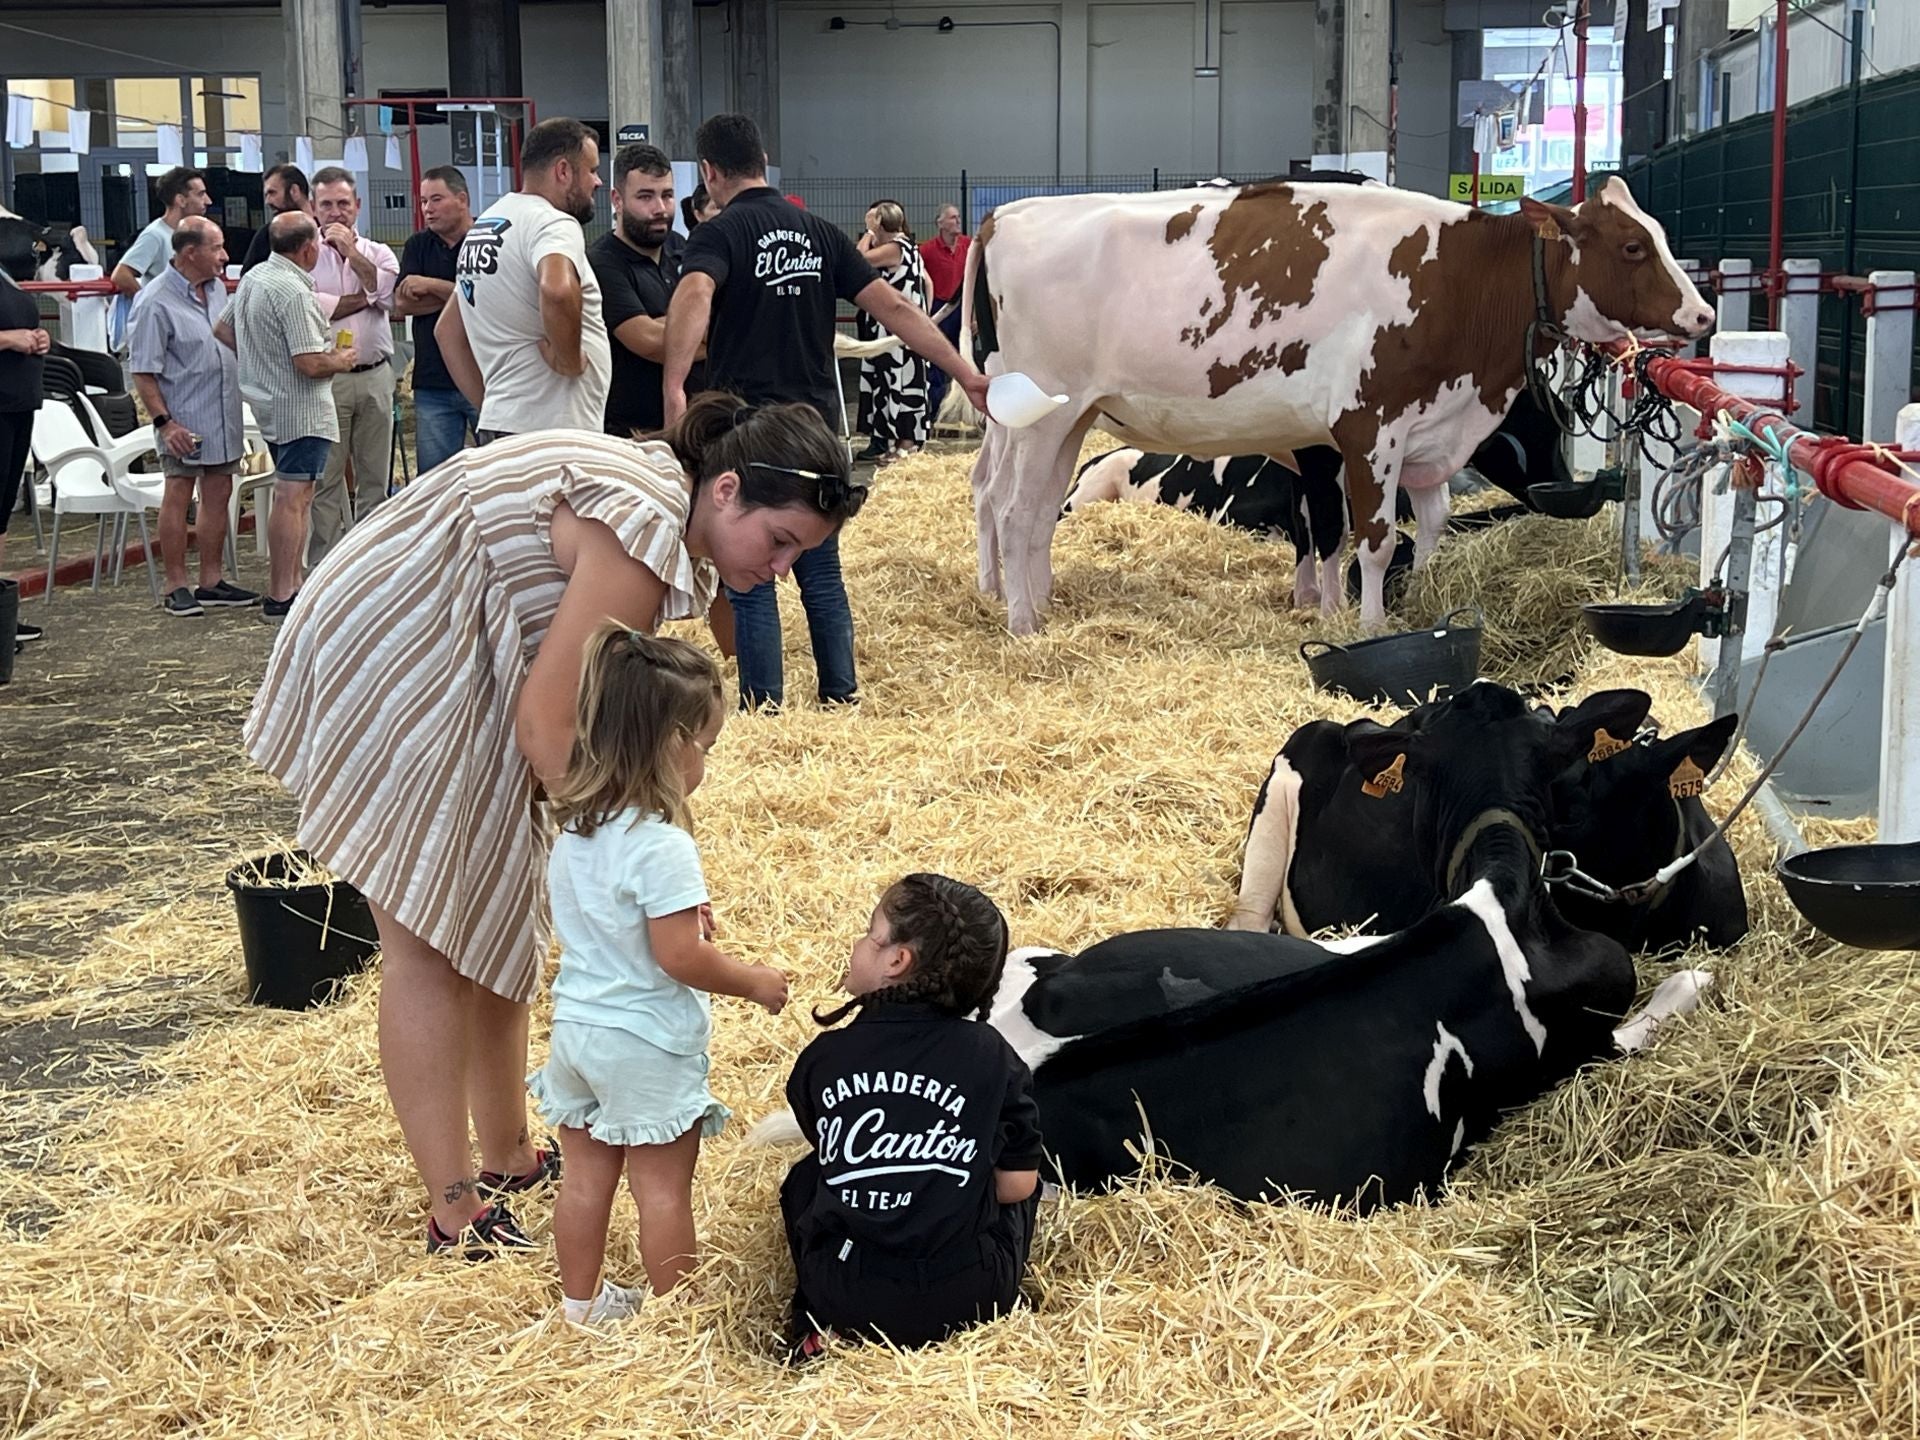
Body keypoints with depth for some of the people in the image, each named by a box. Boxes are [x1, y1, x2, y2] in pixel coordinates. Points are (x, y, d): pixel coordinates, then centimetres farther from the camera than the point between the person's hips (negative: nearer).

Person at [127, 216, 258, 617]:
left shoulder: (217, 289, 8)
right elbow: (143, 372, -15)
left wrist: (239, 404, 18)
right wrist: (164, 422, -20)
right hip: (184, 421, -8)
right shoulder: (157, 302, -15)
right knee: (178, 496, 0)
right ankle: (176, 588, 6)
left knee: (218, 493, 11)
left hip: (224, 415, 8)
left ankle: (211, 583, 20)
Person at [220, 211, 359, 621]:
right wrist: (342, 360, -5)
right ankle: (281, 598, -8)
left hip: (270, 403, 10)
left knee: (293, 497, 18)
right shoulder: (292, 292, -20)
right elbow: (310, 364, -24)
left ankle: (289, 585, 23)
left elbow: (223, 330, 22)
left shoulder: (252, 278, 10)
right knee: (292, 499, -8)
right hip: (300, 408, -10)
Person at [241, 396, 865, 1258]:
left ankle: (508, 1161, 25)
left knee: (495, 923, 14)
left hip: (454, 662, 10)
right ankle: (456, 1217, -1)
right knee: (425, 944, -6)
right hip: (392, 662, -10)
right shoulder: (645, 534, -26)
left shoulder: (670, 515, 5)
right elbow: (546, 720, -25)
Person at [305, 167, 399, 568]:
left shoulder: (377, 252, 12)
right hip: (327, 380, -3)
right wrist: (363, 299, -7)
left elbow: (390, 293, -8)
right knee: (325, 480, -1)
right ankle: (323, 565, 4)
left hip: (375, 376, 4)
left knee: (376, 476, 9)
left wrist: (351, 251, -5)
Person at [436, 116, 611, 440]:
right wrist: (569, 359, -18)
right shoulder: (552, 224, -11)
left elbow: (447, 331, 26)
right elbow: (557, 290, -35)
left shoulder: (485, 223, 20)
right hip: (552, 431, -10)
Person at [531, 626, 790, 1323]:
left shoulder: (572, 827, 0)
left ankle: (581, 1300, 30)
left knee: (585, 1177, 17)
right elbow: (680, 958, -23)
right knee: (663, 1187, 6)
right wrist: (754, 981, -9)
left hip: (577, 1024, 7)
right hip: (646, 1043, -7)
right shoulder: (661, 846, -25)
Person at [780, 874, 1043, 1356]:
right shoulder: (991, 1055, -7)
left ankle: (815, 1326, 17)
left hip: (843, 1303, 0)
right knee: (1025, 1183, 26)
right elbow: (1015, 1185, -3)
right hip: (964, 1305, 0)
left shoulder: (823, 1057, -3)